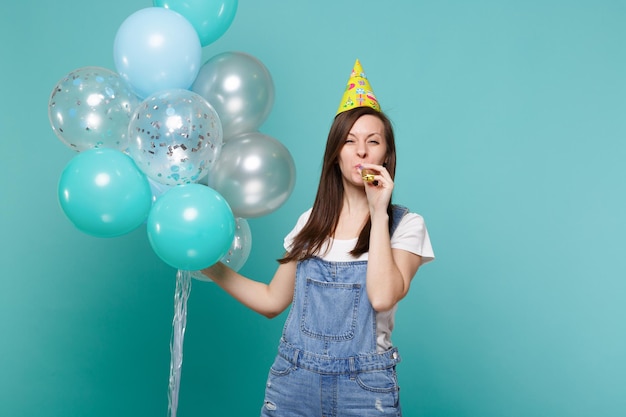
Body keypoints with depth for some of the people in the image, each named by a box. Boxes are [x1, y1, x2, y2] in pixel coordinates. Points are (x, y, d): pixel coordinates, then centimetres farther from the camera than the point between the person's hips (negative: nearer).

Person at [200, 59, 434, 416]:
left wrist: (379, 211, -16)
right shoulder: (312, 222, 8)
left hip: (363, 388, -3)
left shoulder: (406, 225, -3)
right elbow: (272, 300, 11)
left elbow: (382, 297, -20)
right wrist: (214, 268, 3)